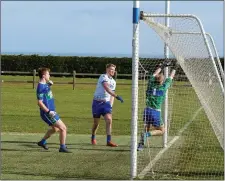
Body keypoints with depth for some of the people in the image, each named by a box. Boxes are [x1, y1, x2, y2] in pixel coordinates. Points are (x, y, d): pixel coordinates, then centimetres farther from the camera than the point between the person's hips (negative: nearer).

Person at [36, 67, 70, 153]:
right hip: (47, 113, -10)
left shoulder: (45, 84, 8)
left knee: (55, 129, 28)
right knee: (63, 128, -9)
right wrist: (48, 111, -27)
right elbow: (39, 102, -24)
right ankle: (62, 147, -3)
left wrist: (49, 84, 15)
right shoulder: (41, 87, -19)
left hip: (51, 111, 10)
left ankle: (42, 142, 40)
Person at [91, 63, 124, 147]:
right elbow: (107, 89, -27)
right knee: (96, 122, 4)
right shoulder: (103, 77, -11)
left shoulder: (113, 82, 12)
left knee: (109, 120, -14)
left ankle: (109, 141, -14)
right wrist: (117, 96, -37)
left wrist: (111, 105, 7)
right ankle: (93, 138, 29)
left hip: (106, 102, 5)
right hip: (97, 102, -5)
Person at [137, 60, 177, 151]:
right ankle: (147, 134, -12)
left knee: (146, 129, 22)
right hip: (156, 112, -4)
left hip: (147, 110, 4)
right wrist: (174, 68, 26)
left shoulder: (151, 84, 0)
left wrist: (162, 66, 31)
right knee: (161, 131, 11)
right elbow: (170, 77, 10)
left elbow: (154, 74, 19)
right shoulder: (164, 87, -7)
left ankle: (140, 144, 10)